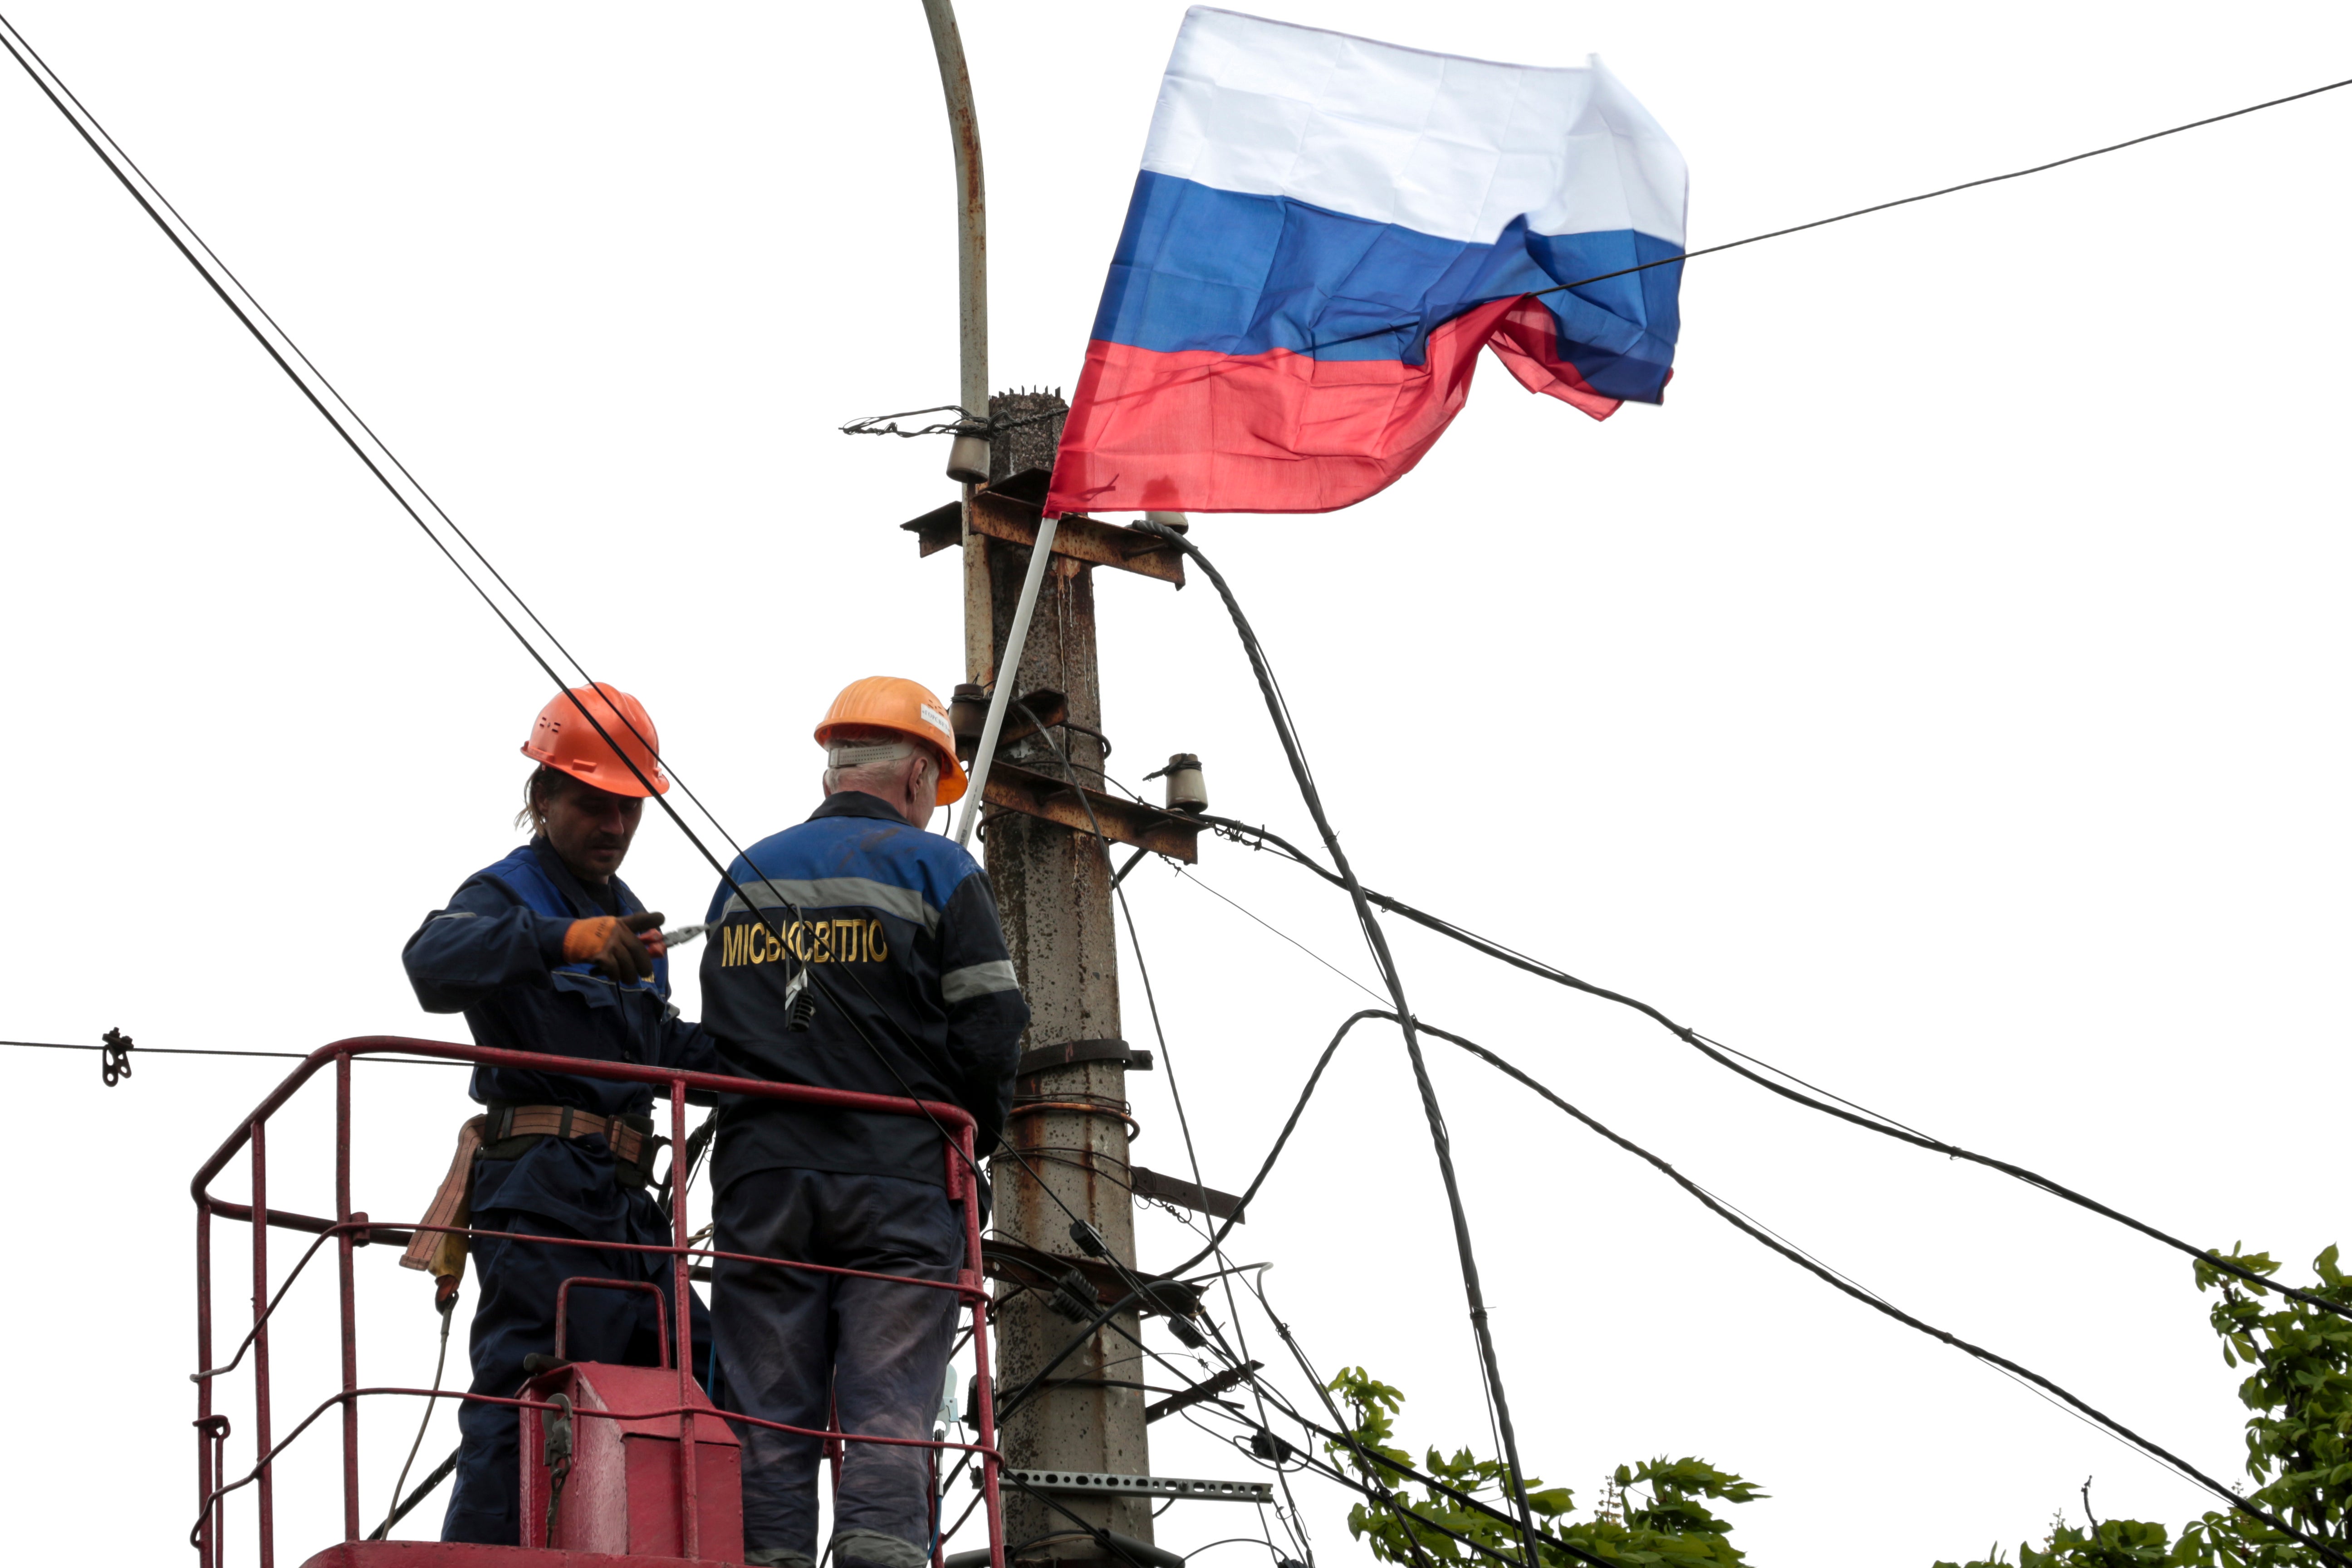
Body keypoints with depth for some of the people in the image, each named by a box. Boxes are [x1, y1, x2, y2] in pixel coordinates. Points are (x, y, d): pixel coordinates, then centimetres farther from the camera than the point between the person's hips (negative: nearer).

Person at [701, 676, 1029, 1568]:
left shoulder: (745, 877, 17)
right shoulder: (935, 869, 2)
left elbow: (712, 1035, 17)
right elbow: (988, 1032, -4)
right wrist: (972, 1137, 12)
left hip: (760, 1183, 4)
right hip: (897, 1181, -4)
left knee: (767, 1427, 3)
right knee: (887, 1424, -6)